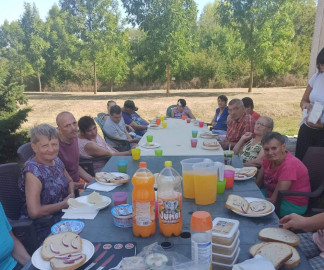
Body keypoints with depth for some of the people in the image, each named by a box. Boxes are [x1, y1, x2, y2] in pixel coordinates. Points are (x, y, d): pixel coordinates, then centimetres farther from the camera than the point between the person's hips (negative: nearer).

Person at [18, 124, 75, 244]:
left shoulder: (56, 160, 3)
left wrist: (71, 194, 0)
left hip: (61, 216, 8)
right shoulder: (33, 171, -20)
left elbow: (70, 181, 21)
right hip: (43, 229, -8)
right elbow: (34, 212, -27)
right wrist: (64, 204, -16)